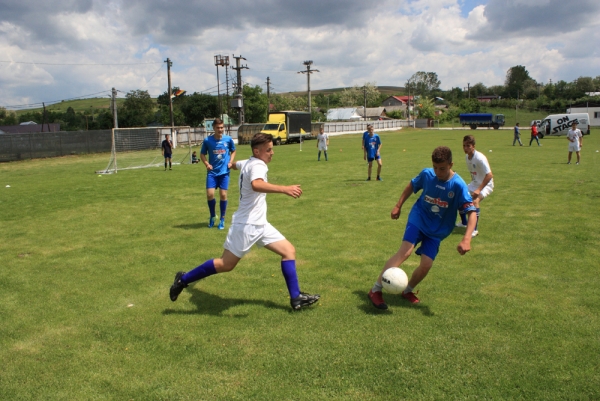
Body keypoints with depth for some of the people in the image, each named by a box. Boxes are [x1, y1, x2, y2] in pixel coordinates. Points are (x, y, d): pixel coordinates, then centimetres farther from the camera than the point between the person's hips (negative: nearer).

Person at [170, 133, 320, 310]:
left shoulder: (246, 163, 12)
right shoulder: (257, 165, -17)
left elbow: (235, 164, 37)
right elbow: (256, 185, -41)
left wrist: (232, 165, 61)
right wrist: (285, 189, -48)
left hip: (259, 224, 10)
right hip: (247, 225, -10)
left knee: (289, 250, 4)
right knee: (226, 264, -3)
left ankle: (296, 298, 5)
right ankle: (183, 279, 13)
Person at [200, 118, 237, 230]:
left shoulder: (228, 139, -2)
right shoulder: (207, 140, -4)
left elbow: (233, 151, 14)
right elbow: (202, 154, 8)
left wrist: (231, 162, -2)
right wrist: (207, 164, -8)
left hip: (224, 172, 0)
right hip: (212, 172, 0)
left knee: (223, 194, -1)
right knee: (210, 194, -9)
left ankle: (222, 219, 16)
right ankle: (212, 216, 17)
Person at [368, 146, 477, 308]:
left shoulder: (458, 185, -18)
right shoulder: (427, 174, -10)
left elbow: (471, 212, -23)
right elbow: (411, 186, 11)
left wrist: (466, 239, -34)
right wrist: (398, 206, 9)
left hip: (437, 230, 0)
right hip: (419, 218, 0)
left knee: (426, 264, -11)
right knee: (405, 251, -22)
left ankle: (408, 291, 20)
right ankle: (375, 290, -19)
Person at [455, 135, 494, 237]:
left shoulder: (480, 158, -27)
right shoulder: (467, 157, -2)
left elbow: (489, 175, -30)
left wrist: (479, 190, -31)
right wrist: (472, 186, 9)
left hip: (486, 184, -9)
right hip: (475, 183, 9)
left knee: (475, 201, -30)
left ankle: (475, 229, -21)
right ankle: (464, 222, 29)